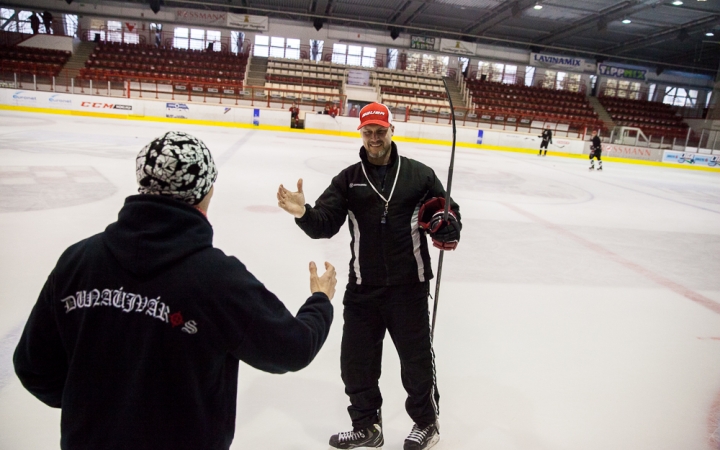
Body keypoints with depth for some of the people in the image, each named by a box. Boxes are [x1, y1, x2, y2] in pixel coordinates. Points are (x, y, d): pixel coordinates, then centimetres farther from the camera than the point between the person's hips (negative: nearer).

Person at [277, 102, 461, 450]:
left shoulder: (419, 175, 0)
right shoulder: (348, 179, 3)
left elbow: (449, 212, 6)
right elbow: (325, 224, -6)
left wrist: (448, 227, -17)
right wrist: (303, 213, -27)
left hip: (409, 287, -2)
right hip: (362, 289, 2)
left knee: (416, 359, 14)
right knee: (356, 362, 12)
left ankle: (426, 422, 40)